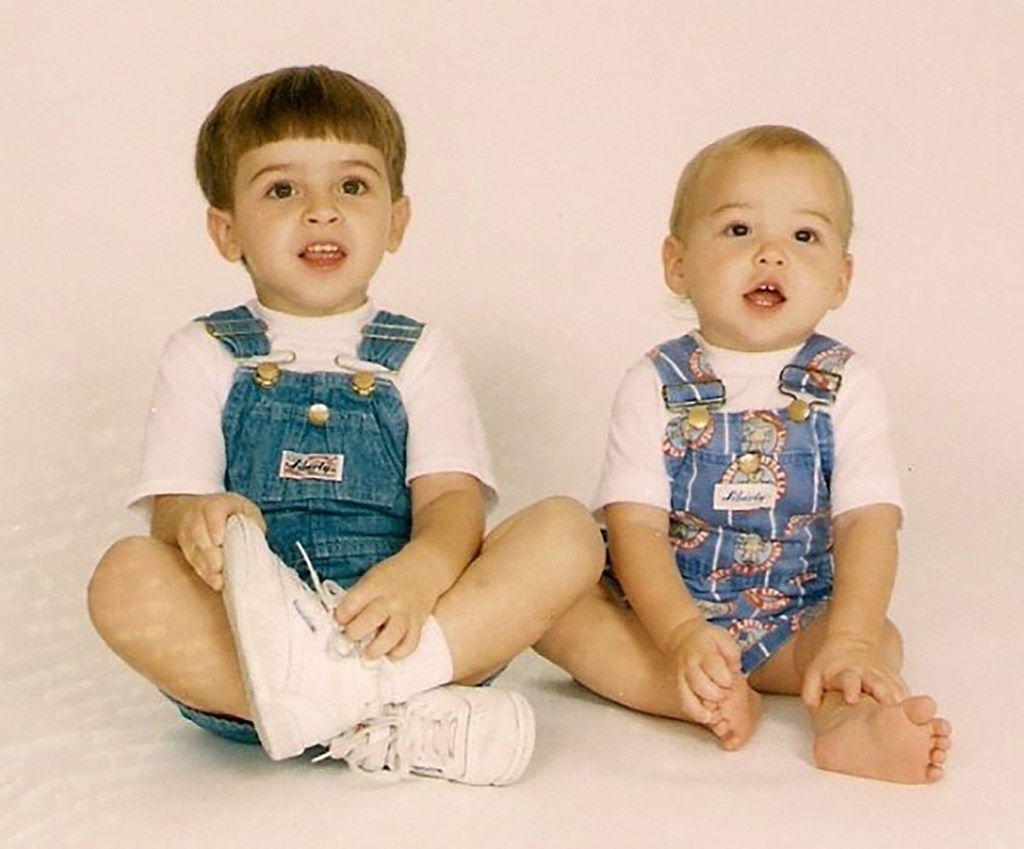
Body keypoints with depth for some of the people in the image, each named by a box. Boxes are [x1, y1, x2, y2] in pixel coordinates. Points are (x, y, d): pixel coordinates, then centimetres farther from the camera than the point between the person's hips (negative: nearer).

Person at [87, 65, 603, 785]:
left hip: (399, 629, 1)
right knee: (126, 577, -30)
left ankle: (346, 690, -35)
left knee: (568, 531, -20)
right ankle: (395, 722, -32)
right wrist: (198, 519, -26)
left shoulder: (420, 354, 15)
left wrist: (419, 572, -25)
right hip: (241, 635, -1)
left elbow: (453, 498, 0)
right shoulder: (205, 355, 14)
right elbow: (171, 507, 1)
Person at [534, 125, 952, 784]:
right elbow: (635, 527, -12)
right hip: (660, 614, 0)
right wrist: (683, 635, -30)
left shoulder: (846, 385, -2)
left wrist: (849, 643, -30)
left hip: (795, 623, 0)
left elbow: (869, 521, -13)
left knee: (881, 639, -25)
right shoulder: (655, 386, -4)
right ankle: (703, 698, -35)